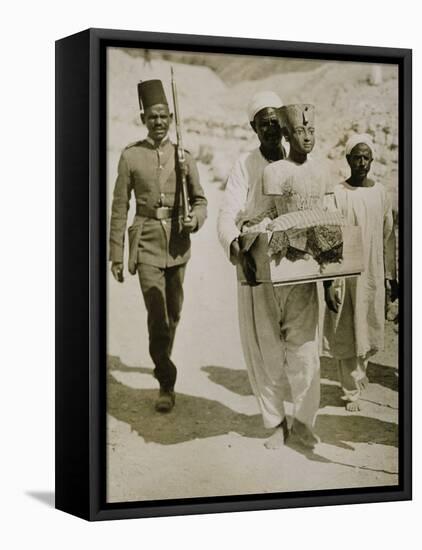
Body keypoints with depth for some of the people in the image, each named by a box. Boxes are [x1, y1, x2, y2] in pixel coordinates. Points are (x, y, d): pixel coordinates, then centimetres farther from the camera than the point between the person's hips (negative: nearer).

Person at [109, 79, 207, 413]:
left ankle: (162, 366, 37)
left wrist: (195, 219, -12)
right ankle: (166, 384, -3)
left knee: (173, 314, 13)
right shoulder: (131, 156, 1)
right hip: (147, 242, -2)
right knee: (157, 316, -11)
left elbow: (200, 200, 11)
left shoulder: (184, 156, 5)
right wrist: (116, 254, 0)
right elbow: (120, 207, 2)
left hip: (178, 243, 3)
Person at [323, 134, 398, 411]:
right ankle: (352, 391, 10)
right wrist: (328, 283, -11)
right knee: (346, 335, 0)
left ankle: (359, 375, 35)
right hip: (345, 276, -3)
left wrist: (391, 277, 9)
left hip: (373, 276, 3)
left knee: (369, 332, 10)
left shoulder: (381, 193, 6)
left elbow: (389, 237, 11)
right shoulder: (337, 194, -5)